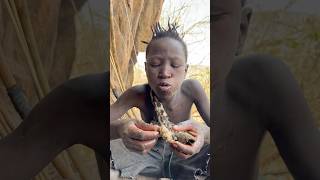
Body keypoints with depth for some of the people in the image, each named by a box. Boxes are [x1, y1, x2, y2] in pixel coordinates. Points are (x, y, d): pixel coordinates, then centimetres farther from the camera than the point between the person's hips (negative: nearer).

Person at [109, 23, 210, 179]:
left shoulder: (192, 88, -21)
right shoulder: (137, 94, -22)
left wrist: (204, 134, -47)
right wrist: (119, 129, -54)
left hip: (183, 157, 0)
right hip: (148, 156, 0)